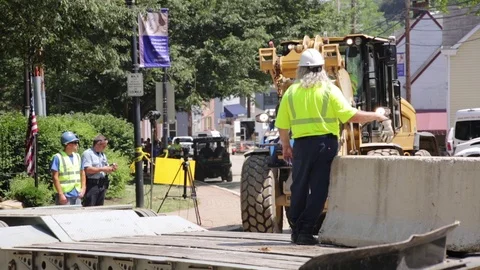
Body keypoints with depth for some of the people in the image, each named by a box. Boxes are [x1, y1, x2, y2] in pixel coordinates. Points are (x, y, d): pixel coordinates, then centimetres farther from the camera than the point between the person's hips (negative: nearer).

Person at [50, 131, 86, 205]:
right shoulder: (58, 157, -8)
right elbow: (55, 177, -11)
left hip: (77, 195, 7)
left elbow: (82, 173, 20)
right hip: (65, 195, -7)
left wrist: (83, 189, 9)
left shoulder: (77, 156, 13)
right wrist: (61, 194, -15)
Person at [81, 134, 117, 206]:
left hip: (102, 185, 8)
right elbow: (87, 170, -18)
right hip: (91, 185, -8)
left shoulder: (103, 155, 20)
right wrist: (102, 169, -17)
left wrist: (111, 168, 1)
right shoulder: (88, 153, -7)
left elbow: (106, 168, 24)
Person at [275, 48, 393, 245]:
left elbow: (282, 125, 4)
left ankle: (296, 229, 17)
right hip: (326, 143, -2)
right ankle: (306, 231, -3)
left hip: (302, 144, 2)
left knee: (299, 187, 13)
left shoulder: (291, 92, 5)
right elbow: (350, 116, -11)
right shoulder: (329, 90, -2)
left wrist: (286, 146, 20)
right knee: (318, 189, 1)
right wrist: (377, 116, 0)